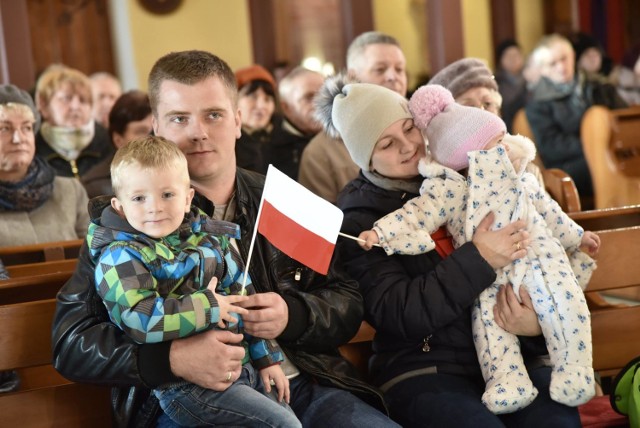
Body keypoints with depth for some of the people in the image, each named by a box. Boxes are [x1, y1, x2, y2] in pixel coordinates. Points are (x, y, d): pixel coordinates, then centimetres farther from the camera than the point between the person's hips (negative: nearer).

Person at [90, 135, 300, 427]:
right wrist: (207, 306, -18)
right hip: (183, 387, -7)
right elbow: (140, 319, -24)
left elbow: (244, 299, 17)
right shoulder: (119, 258, -9)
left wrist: (268, 357, 15)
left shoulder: (209, 239, 9)